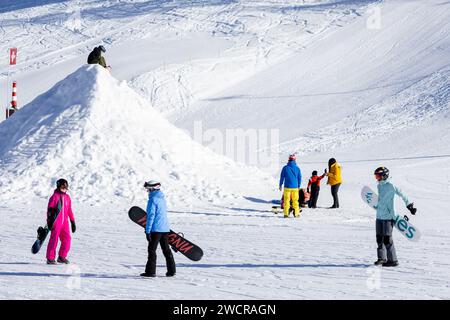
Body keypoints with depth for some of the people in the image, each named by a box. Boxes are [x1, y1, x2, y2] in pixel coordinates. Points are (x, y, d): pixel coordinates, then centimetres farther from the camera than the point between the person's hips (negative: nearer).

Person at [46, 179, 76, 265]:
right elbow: (50, 209, -7)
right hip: (56, 221, -6)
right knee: (54, 239, -4)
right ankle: (50, 258, 3)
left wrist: (73, 222, 18)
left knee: (67, 239, 1)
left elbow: (69, 211, 19)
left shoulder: (67, 197, 13)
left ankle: (62, 257, 14)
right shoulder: (55, 196, -5)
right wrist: (49, 222, -12)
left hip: (65, 222, 6)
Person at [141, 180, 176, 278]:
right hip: (165, 228, 8)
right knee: (166, 249, 12)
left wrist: (148, 231, -16)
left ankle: (150, 271, 0)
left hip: (156, 229, -8)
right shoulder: (162, 198, 14)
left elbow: (151, 216, -17)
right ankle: (171, 270, 12)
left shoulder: (153, 200, -12)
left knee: (152, 250, -1)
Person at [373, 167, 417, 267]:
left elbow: (401, 194, -12)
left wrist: (409, 205, -10)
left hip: (388, 216, -8)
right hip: (379, 216, 8)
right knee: (379, 238, 12)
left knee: (387, 239, -7)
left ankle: (393, 260, 0)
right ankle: (382, 258, 24)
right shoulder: (379, 185, 12)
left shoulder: (390, 186, -13)